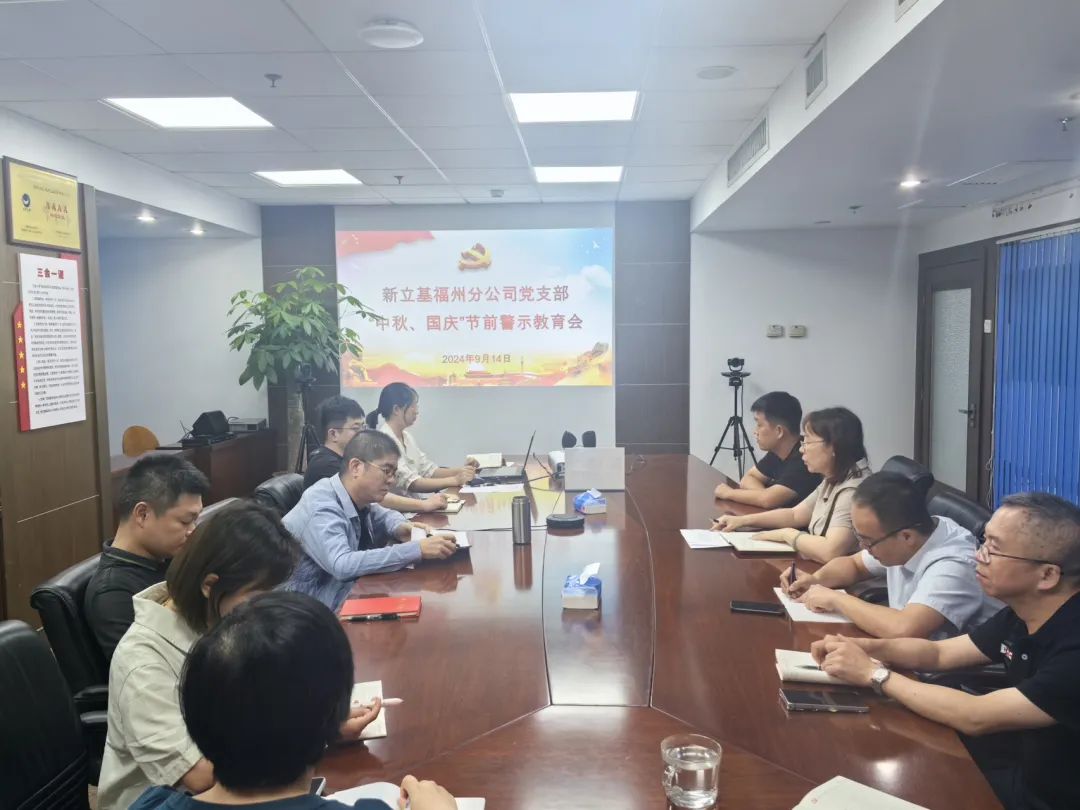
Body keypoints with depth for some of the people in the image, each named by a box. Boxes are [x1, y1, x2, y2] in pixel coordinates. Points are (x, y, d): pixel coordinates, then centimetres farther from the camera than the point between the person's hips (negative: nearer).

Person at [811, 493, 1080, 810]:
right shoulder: (1021, 615, -2)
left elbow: (975, 718, -30)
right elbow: (938, 653, 7)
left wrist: (874, 673, -22)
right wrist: (865, 647, -11)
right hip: (1019, 770, 7)